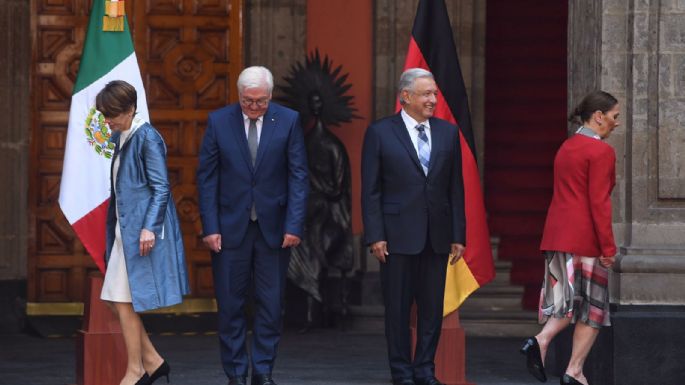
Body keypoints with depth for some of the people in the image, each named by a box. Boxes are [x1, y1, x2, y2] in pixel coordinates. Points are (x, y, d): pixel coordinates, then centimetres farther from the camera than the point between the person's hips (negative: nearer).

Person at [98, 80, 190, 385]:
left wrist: (149, 228, -22)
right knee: (115, 300, 7)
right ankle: (152, 360, 15)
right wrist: (113, 228, 16)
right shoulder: (119, 138, 14)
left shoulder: (147, 138, -12)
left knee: (124, 301, -6)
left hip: (142, 230, -9)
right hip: (124, 228, 9)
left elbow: (161, 188, -15)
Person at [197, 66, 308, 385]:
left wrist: (294, 225, -8)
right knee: (230, 305, 3)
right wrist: (210, 227, -6)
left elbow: (298, 176, 0)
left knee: (271, 305, 4)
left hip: (273, 227, 0)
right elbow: (206, 177, 1)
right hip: (230, 227, 0)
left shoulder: (288, 121, -1)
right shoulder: (218, 121, -1)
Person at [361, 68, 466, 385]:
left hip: (436, 236, 3)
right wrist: (375, 236, -9)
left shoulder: (448, 133, 9)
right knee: (398, 308, 3)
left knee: (432, 308, 6)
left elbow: (456, 188, 10)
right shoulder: (380, 133, -1)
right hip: (398, 236, -3)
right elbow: (371, 190, -2)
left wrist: (458, 235, 5)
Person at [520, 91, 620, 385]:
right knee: (592, 305, 3)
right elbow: (599, 202, -17)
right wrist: (608, 247, -15)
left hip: (557, 235, 8)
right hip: (586, 238, -8)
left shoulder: (566, 148, 14)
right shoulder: (601, 151, -12)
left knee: (570, 300, 16)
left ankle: (541, 341, -8)